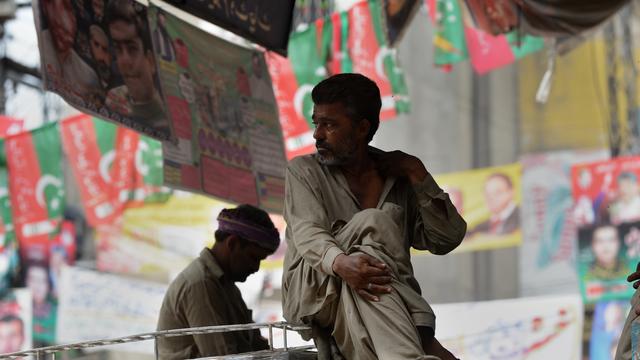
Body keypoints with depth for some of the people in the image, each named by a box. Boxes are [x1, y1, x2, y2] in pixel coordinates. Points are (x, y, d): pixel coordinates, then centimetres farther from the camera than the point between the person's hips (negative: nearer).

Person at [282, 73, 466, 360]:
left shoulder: (397, 176, 17)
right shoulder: (303, 171, 12)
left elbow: (447, 239, 8)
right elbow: (307, 233, -9)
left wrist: (417, 173, 0)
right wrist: (340, 263, -32)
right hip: (312, 292, -2)